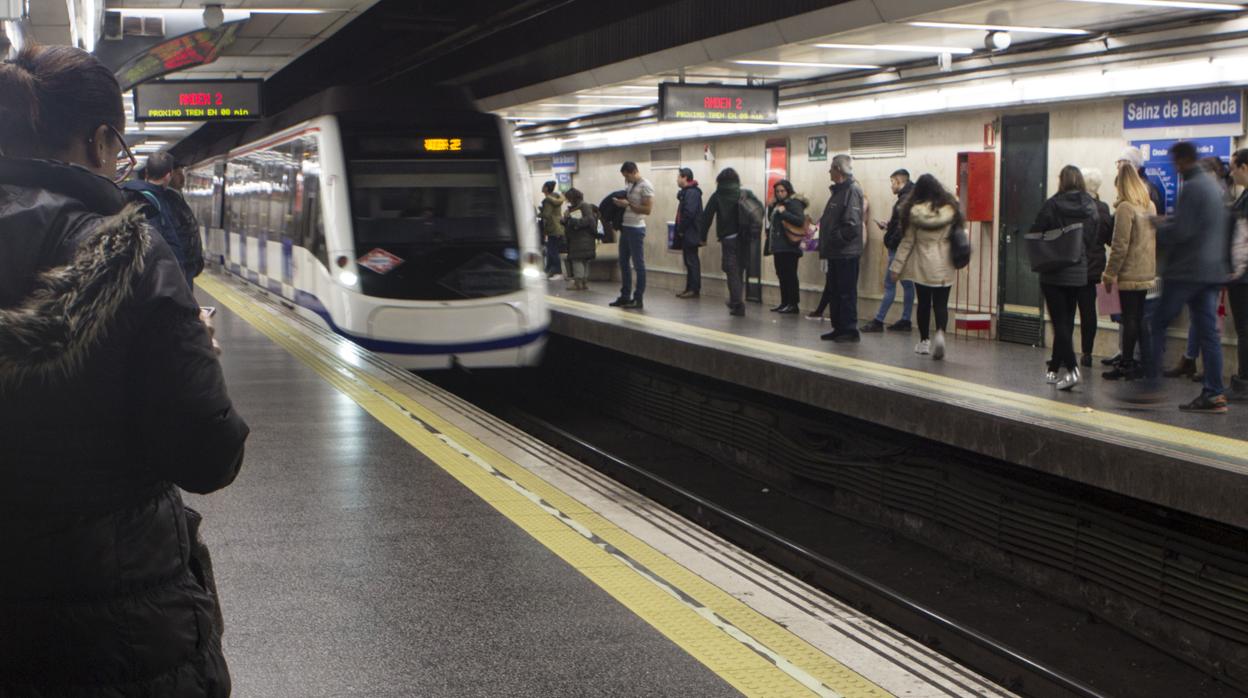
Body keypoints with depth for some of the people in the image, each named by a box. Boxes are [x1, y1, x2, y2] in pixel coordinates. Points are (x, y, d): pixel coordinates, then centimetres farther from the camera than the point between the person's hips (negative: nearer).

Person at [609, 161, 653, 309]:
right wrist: (620, 202, 5)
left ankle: (638, 299, 1)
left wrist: (628, 204, -20)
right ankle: (625, 296, 20)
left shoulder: (645, 186, -12)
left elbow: (647, 209, -18)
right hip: (625, 227, 9)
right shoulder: (629, 185, 13)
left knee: (638, 264, -3)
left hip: (636, 229, -9)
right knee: (623, 263, 13)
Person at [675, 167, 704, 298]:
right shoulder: (686, 192, 16)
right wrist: (680, 230, 10)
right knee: (689, 261, 12)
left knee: (692, 261, -5)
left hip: (690, 234, -10)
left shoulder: (692, 193, -16)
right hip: (687, 234, 10)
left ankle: (694, 290, -2)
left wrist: (681, 230, -16)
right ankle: (690, 288, 17)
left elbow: (689, 213, -24)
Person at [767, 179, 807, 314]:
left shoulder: (794, 203, -9)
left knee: (790, 276, -9)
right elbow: (771, 219, 24)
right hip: (778, 246, 9)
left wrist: (783, 212, -21)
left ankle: (794, 304, -8)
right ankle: (785, 303, 17)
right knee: (781, 275, 11)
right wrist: (772, 207, 8)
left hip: (789, 246, -9)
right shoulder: (779, 203, 17)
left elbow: (801, 220, -21)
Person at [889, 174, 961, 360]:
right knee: (941, 304, 2)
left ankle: (924, 341, 19)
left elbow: (907, 241, -3)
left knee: (924, 303, 11)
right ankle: (940, 334, -21)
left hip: (923, 266, -1)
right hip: (945, 267, 1)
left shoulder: (915, 211, -7)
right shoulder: (951, 209, -3)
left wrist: (896, 267, 2)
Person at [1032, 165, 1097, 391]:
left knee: (1060, 322, -3)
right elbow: (1094, 237, 5)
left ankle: (1071, 368, -16)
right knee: (1067, 321, 13)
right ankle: (1055, 368, 20)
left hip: (1053, 273, -4)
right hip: (1079, 273, 4)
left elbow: (1035, 234, -9)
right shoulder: (1090, 206, 0)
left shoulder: (1053, 205, -13)